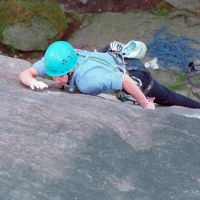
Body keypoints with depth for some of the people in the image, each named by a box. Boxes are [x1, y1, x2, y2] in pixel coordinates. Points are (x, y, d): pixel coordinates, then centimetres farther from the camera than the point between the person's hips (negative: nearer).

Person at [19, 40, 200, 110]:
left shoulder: (88, 80, -43)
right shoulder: (54, 62, -25)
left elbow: (125, 80, -39)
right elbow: (24, 74, -23)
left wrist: (146, 105, -27)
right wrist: (33, 82, -46)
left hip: (131, 72, -5)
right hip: (112, 54, 5)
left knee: (168, 99, 16)